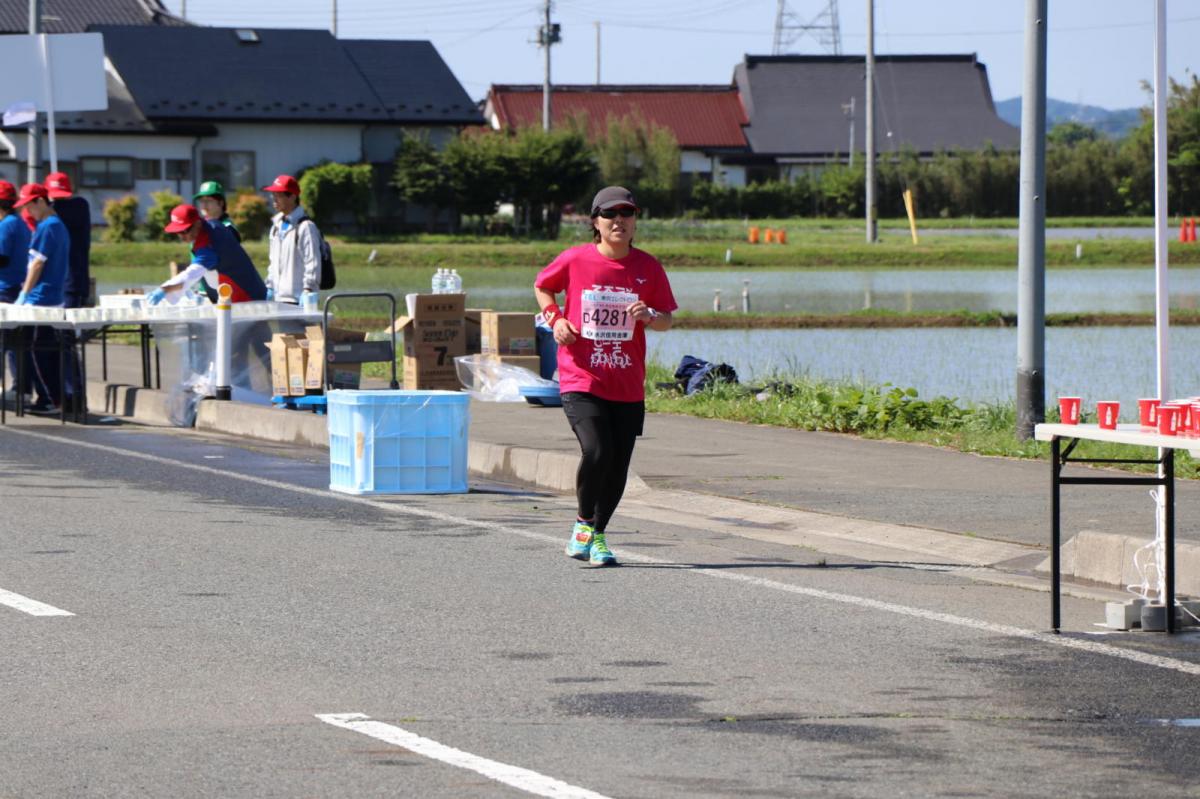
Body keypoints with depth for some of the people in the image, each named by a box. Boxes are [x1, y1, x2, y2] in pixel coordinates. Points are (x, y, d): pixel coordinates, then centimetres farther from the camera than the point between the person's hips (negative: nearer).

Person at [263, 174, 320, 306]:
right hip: (279, 298, 9)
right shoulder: (277, 226, 16)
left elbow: (313, 263, -14)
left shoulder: (305, 227, -10)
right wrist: (270, 286, 18)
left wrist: (308, 290, -19)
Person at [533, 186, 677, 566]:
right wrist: (555, 318, -2)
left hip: (628, 385, 3)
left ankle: (597, 535, 24)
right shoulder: (575, 260, -2)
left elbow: (666, 319, 8)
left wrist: (649, 317, -15)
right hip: (580, 379, -3)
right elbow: (542, 286, 16)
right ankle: (584, 524, 2)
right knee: (596, 451, -21)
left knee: (618, 466, 4)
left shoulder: (648, 266, 3)